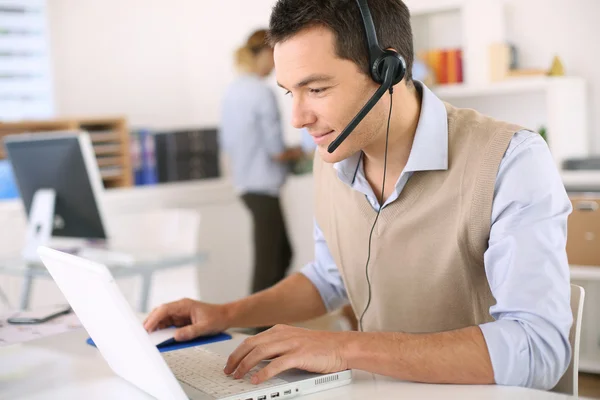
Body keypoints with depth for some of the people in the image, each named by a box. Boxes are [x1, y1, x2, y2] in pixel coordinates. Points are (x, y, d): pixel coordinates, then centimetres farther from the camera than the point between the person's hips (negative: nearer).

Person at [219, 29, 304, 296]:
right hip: (264, 186, -9)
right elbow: (276, 150, -17)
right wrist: (296, 153, 2)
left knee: (283, 252, 19)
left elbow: (225, 144, 16)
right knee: (267, 262, -3)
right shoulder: (263, 93, -16)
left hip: (244, 182, 9)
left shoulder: (231, 92, 9)